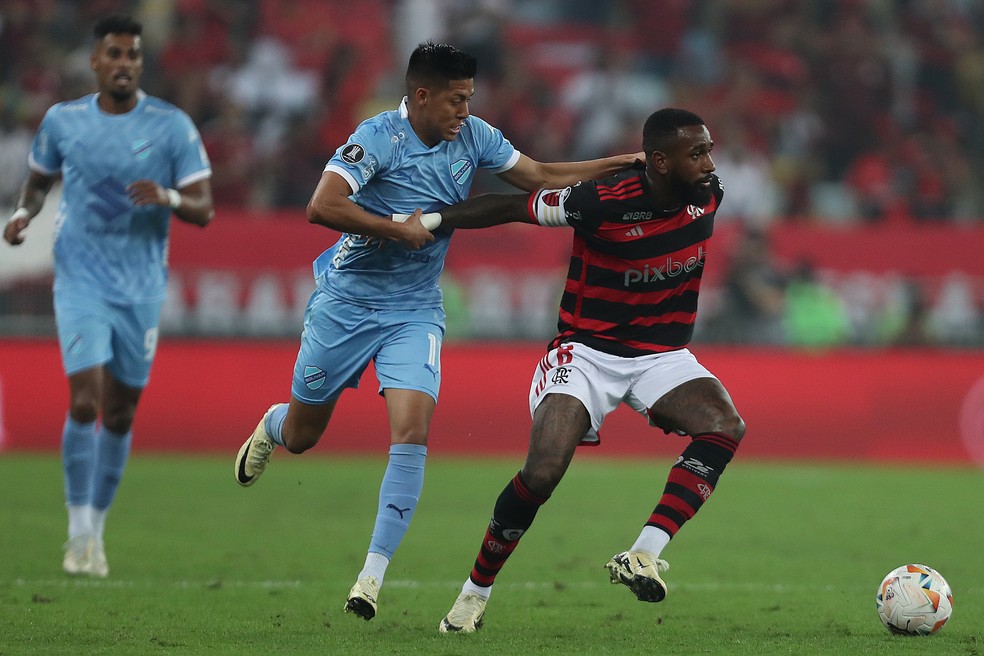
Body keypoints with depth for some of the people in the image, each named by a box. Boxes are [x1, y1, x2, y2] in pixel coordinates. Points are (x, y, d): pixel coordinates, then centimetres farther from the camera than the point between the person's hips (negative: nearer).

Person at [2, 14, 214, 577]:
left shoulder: (172, 126, -3)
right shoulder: (63, 121, 2)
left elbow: (204, 210, -4)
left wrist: (169, 198, -25)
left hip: (142, 287, 1)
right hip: (82, 281, -1)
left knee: (120, 414, 7)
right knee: (85, 402, -16)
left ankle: (97, 529, 23)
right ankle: (80, 533, -7)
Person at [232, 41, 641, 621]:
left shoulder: (473, 136, -2)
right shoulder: (379, 138, -20)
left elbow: (540, 177, 5)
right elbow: (322, 207, -29)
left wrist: (624, 163, -2)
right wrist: (397, 228, -26)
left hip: (416, 312, 3)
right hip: (347, 302, -3)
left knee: (412, 432, -18)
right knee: (302, 437, 10)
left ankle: (374, 574, -13)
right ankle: (270, 427, 50)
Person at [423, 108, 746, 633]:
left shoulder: (708, 196, -7)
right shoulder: (602, 202, -22)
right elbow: (513, 206, -10)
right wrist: (425, 222, -10)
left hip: (661, 354, 5)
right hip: (587, 350, -5)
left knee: (725, 427, -24)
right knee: (542, 473, -20)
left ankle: (643, 558, -29)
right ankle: (475, 592, 3)